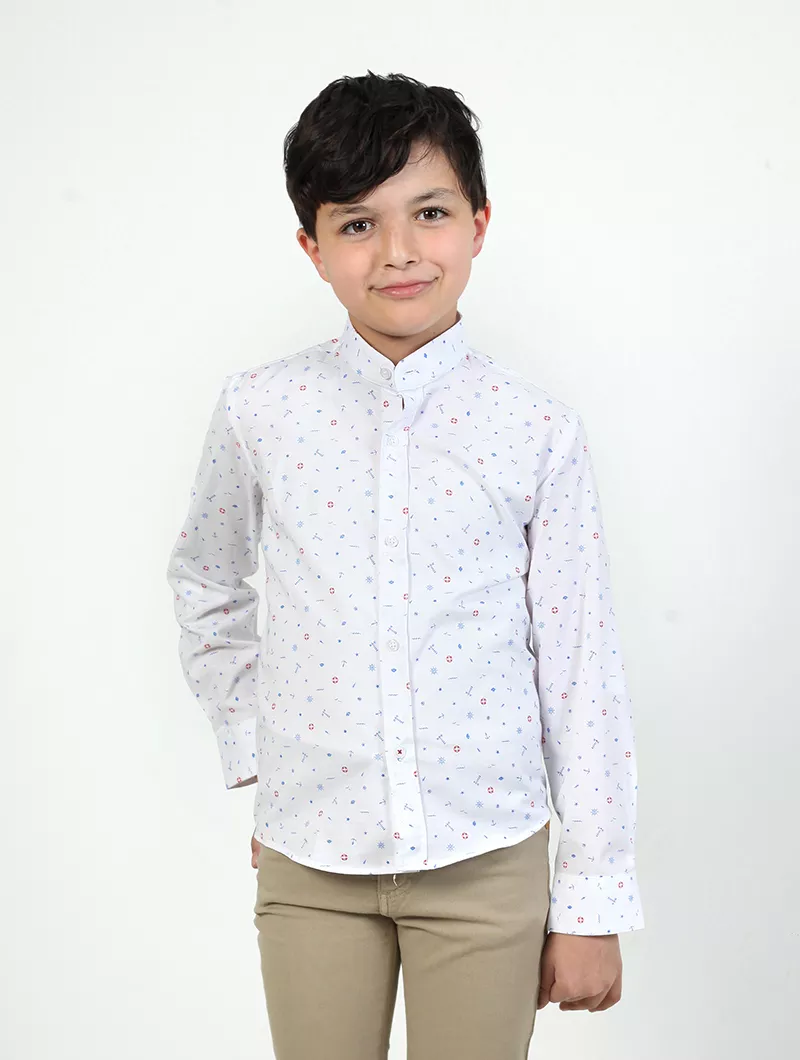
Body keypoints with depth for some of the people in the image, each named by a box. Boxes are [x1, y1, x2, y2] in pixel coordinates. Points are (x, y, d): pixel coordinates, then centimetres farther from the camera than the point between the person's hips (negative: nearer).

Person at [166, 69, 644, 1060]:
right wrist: (252, 751, 9)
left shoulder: (538, 432, -6)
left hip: (487, 859, -1)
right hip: (309, 857, 1)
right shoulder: (259, 412, -3)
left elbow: (581, 669, -3)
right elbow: (205, 582, 15)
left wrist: (594, 902, -2)